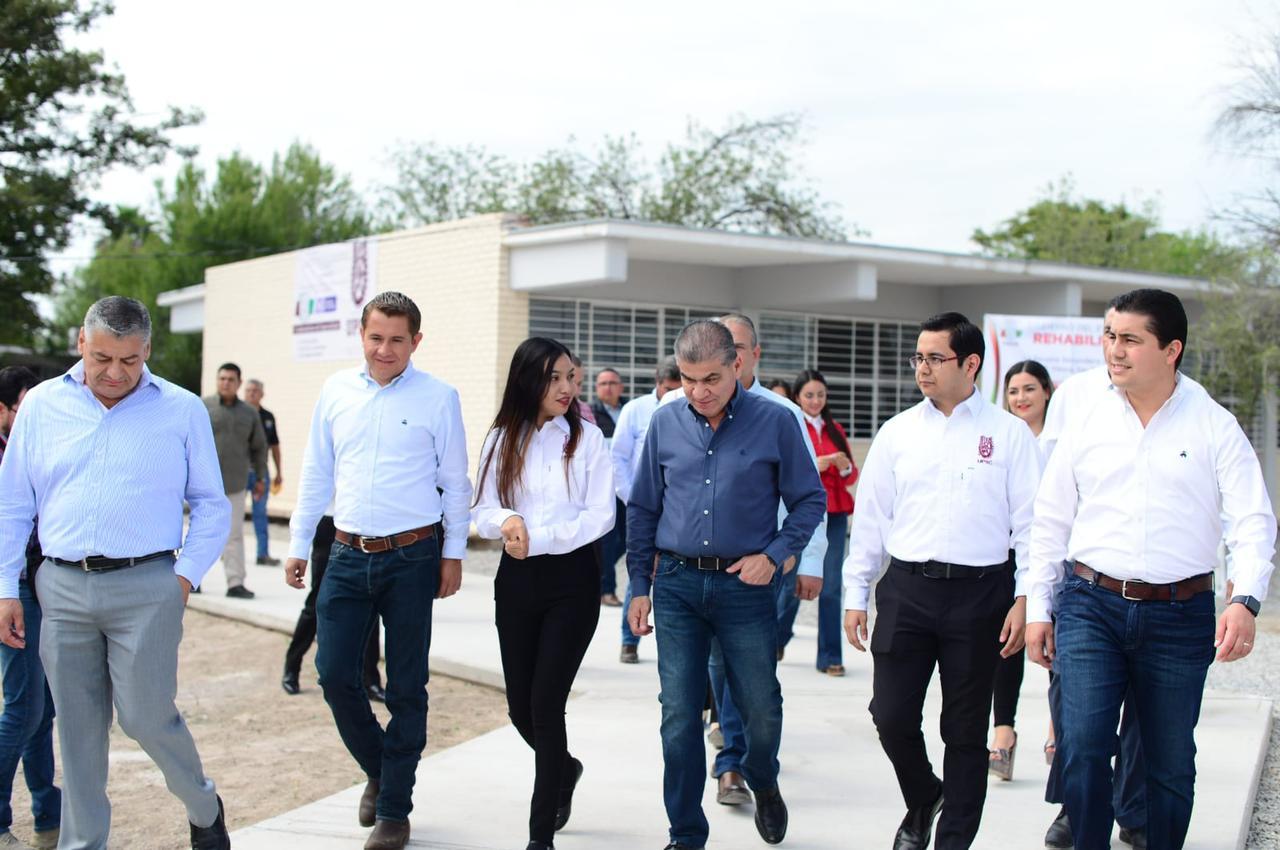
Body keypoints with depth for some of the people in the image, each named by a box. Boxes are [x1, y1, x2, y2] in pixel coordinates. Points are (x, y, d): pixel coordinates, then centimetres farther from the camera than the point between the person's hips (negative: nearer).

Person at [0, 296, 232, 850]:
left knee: (146, 717, -5)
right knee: (78, 728, 7)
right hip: (62, 590, 3)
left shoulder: (181, 410, 3)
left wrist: (186, 576, -4)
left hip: (146, 588, -2)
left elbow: (211, 506, 7)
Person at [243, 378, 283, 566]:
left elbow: (274, 446, 15)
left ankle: (263, 554, 9)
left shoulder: (268, 417, 8)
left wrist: (279, 472, 14)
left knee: (260, 512, 6)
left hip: (260, 471, 3)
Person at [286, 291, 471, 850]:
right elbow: (316, 473, 13)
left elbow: (455, 482, 1)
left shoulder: (438, 398, -4)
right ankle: (377, 769, 28)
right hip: (348, 556, 3)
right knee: (334, 673, 1)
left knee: (405, 687, 5)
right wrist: (298, 545, 12)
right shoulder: (336, 391, 6)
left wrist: (453, 555, 0)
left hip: (412, 558, -3)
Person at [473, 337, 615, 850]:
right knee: (520, 706, 9)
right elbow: (483, 513, 2)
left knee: (545, 703, -7)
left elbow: (600, 516, -8)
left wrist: (537, 539, -18)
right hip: (516, 581, 3)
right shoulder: (502, 439, 5)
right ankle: (565, 768, 42)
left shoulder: (586, 438, -3)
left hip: (572, 581, -3)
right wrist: (508, 521, -20)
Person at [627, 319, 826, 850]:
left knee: (761, 710, 7)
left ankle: (763, 784, 40)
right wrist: (639, 586, 9)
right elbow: (643, 508, 11)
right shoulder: (665, 423, 3)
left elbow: (810, 501, 3)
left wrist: (773, 554, -11)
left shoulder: (774, 421, -5)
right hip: (677, 585, 2)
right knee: (679, 719, 3)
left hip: (745, 585, -2)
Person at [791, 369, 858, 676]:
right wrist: (813, 466, -18)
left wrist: (845, 467, -5)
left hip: (834, 515, 4)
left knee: (831, 587, -3)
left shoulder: (835, 430, 17)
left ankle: (830, 657, 0)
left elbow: (852, 477, 17)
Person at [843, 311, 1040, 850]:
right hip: (906, 589, 2)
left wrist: (1024, 599, -6)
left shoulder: (1008, 433, 0)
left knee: (966, 729, 7)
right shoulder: (897, 432, 7)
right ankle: (922, 802, 29)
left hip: (979, 592, -2)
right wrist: (855, 594, 7)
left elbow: (1030, 520, 0)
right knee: (891, 715, 0)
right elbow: (870, 516, 10)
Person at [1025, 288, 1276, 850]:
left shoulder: (1214, 427, 0)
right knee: (1081, 750, -9)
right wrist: (1039, 609, 10)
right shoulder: (1087, 425, 6)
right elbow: (1050, 523, 12)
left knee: (1171, 762, 9)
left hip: (1179, 614, -1)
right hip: (1091, 607, 1)